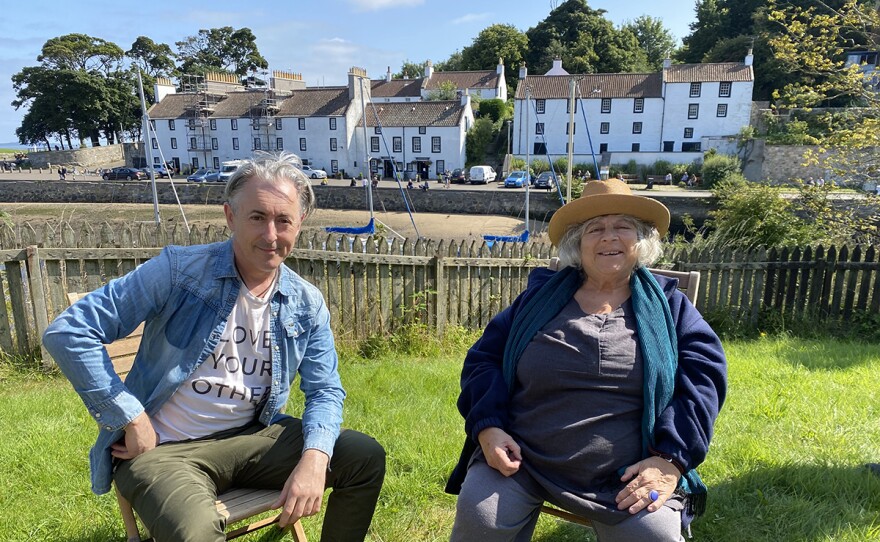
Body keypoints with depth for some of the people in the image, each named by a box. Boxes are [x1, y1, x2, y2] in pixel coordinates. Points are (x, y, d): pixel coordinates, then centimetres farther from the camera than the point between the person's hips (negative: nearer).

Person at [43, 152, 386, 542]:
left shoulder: (307, 304, -1)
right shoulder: (178, 270, -14)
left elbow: (325, 390, 3)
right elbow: (68, 332, -14)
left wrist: (314, 458, -17)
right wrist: (132, 420, -15)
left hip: (253, 437, 5)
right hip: (163, 448, -4)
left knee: (365, 456, -7)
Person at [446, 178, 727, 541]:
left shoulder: (667, 304, 9)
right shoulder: (539, 296, 9)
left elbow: (704, 373, 1)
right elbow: (483, 358, 7)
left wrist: (671, 458, -11)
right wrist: (487, 426, -9)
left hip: (626, 475, 1)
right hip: (520, 458, 0)